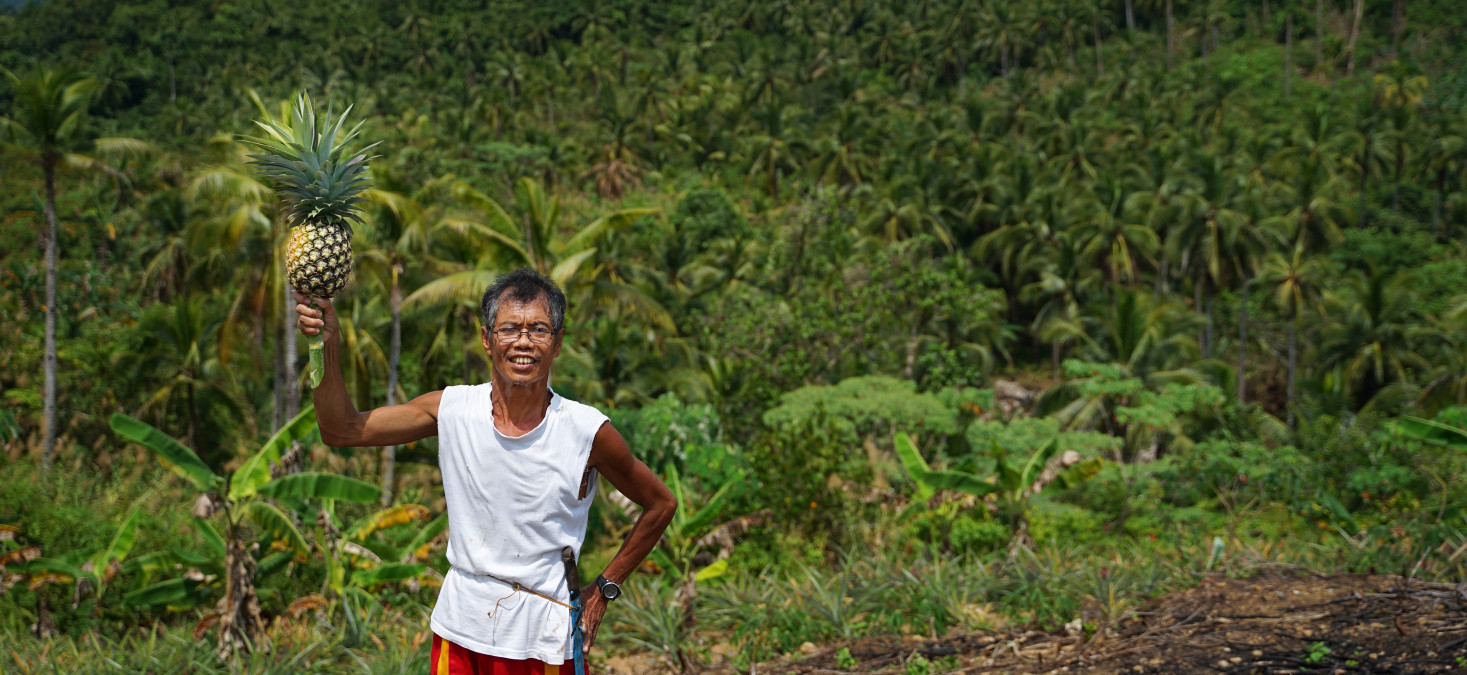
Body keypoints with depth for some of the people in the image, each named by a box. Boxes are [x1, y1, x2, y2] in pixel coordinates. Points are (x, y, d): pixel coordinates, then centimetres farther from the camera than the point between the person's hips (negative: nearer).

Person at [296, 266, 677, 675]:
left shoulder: (588, 431, -12)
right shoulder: (452, 410, -6)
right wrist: (327, 346, -15)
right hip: (460, 630, 2)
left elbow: (660, 504, 2)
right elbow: (341, 430, -1)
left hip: (543, 641, -2)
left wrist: (605, 588, 2)